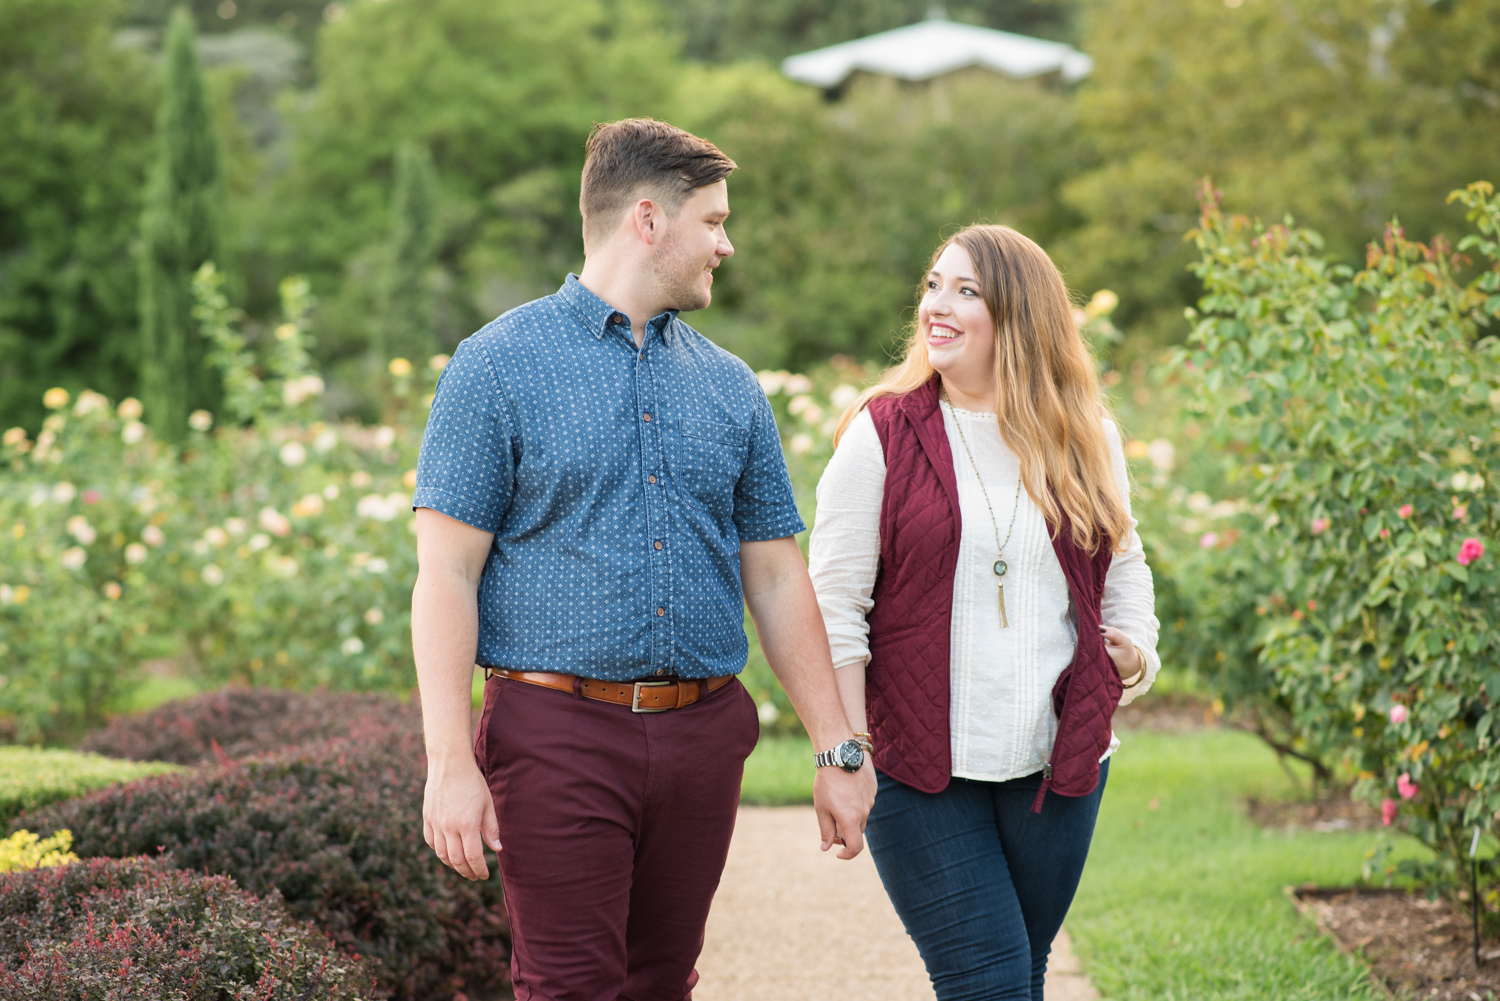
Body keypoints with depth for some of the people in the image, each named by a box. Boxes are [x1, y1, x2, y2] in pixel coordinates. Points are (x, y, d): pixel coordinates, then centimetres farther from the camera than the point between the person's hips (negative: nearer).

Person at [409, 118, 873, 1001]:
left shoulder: (730, 387, 13)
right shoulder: (499, 365, -2)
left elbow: (777, 576, 15)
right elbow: (447, 573, -7)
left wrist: (839, 750, 9)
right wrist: (450, 764, -15)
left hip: (702, 733, 5)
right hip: (560, 730, -5)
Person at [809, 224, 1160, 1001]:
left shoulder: (1086, 440, 7)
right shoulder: (881, 435, -3)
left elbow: (1122, 567, 22)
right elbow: (835, 602, -4)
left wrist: (1136, 647, 3)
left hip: (1057, 760, 4)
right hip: (921, 764, -4)